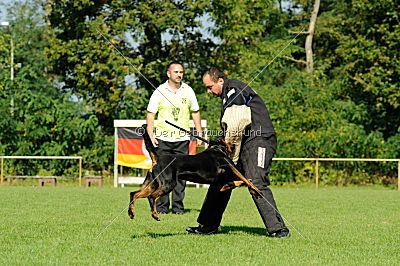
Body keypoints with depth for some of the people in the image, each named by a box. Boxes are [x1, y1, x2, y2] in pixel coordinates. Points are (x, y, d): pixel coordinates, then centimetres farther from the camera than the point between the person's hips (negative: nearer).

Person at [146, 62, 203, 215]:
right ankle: (161, 206, 3)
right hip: (162, 138, -2)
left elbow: (195, 113, 17)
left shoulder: (188, 91, 7)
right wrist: (151, 136, -8)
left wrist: (200, 134, 12)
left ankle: (178, 206, 4)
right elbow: (150, 115, 2)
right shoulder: (159, 92, 0)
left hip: (182, 139, 2)